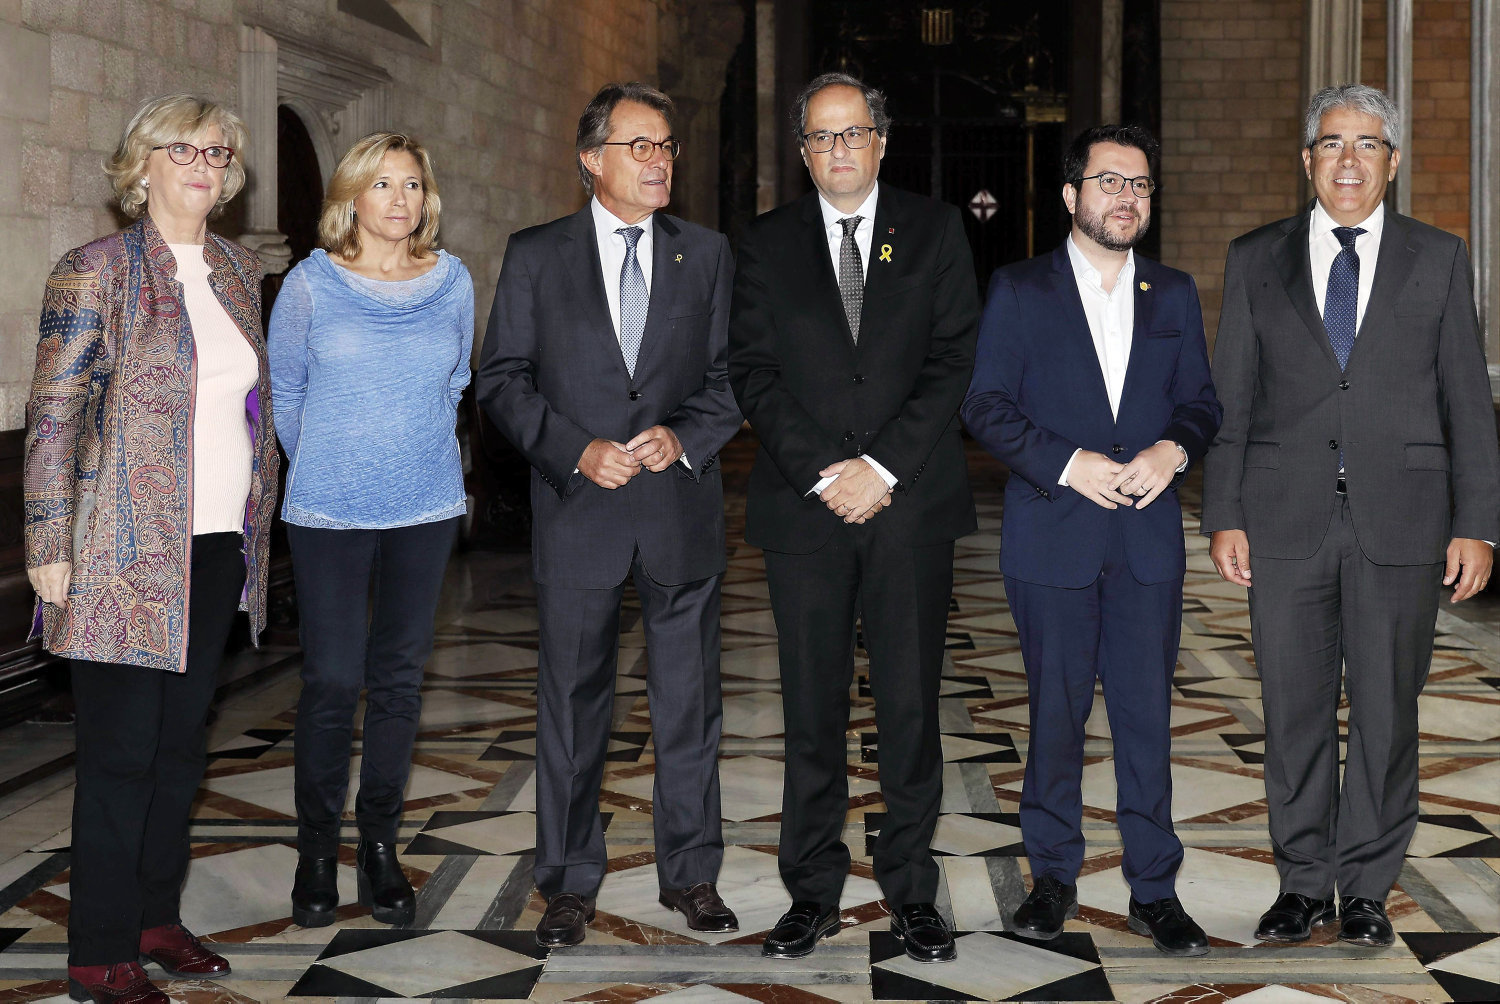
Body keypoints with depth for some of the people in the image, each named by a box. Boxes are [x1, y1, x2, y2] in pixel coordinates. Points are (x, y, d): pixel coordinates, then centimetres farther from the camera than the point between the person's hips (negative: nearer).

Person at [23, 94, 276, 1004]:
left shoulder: (237, 270, 13)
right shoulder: (97, 271, -7)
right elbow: (54, 415, -9)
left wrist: (256, 521, 16)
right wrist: (51, 546, -14)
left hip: (218, 548, 7)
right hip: (128, 551, -6)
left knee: (182, 740, 14)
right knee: (122, 750, -2)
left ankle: (156, 917, 26)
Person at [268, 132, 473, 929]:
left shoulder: (452, 281, 4)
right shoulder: (311, 283, -2)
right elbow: (283, 390, 9)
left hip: (426, 508, 2)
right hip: (329, 510, -2)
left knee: (399, 677, 6)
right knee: (332, 680, -3)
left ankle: (379, 845, 18)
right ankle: (317, 848, 13)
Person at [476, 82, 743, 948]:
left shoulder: (708, 255, 9)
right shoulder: (537, 256, 4)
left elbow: (732, 374, 8)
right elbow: (502, 379, 1)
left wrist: (682, 436, -10)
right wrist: (577, 450, -12)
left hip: (683, 506, 1)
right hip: (578, 509, -1)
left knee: (691, 697, 7)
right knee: (573, 699, 5)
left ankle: (692, 874, 20)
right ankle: (572, 882, 17)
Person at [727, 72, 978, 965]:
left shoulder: (935, 231, 7)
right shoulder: (767, 244, 9)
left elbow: (955, 358, -1)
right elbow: (754, 373, 3)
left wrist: (883, 467, -10)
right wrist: (820, 472, -9)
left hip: (911, 502, 0)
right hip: (805, 507, 1)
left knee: (911, 703, 3)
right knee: (812, 707, 5)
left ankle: (912, 889, 14)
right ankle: (813, 891, 15)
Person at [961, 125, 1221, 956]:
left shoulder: (1174, 294, 12)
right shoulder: (1019, 290, 3)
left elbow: (1201, 400, 12)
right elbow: (985, 405, -3)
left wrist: (1174, 449, -10)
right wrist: (1068, 465, -15)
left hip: (1149, 540, 2)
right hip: (1051, 541, -2)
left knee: (1147, 714, 3)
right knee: (1056, 711, 6)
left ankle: (1154, 888, 13)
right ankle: (1053, 878, 21)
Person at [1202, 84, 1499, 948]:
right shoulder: (1256, 261, 8)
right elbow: (1230, 399, 7)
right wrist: (1225, 515, 0)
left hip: (1400, 519, 0)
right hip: (1286, 519, 1)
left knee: (1387, 708, 5)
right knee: (1296, 711, 5)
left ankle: (1368, 885, 18)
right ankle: (1305, 883, 18)